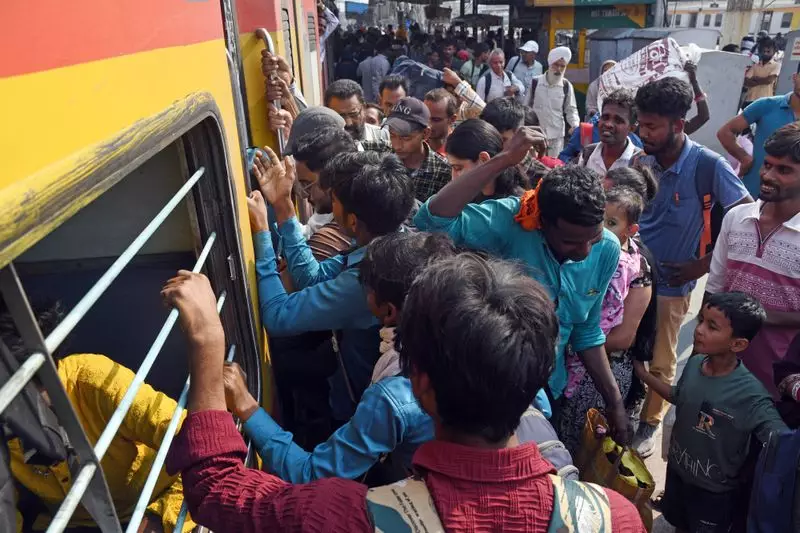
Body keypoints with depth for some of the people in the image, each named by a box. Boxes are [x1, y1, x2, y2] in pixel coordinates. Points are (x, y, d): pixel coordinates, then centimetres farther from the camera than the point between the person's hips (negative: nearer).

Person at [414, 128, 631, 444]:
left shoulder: (607, 250, -11)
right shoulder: (513, 221, -26)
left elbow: (587, 330, 1)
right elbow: (431, 221, -42)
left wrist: (614, 400, 1)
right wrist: (504, 160, -42)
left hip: (547, 389, 5)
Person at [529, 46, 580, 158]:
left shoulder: (567, 86, -2)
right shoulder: (535, 82, -3)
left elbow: (571, 109, 5)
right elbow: (527, 106, 6)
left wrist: (575, 124, -13)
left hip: (556, 135, 1)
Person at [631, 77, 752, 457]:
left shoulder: (707, 164, -18)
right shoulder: (641, 160, -6)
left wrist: (704, 264, -13)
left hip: (670, 283, -3)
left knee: (660, 363, 14)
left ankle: (649, 425, 37)